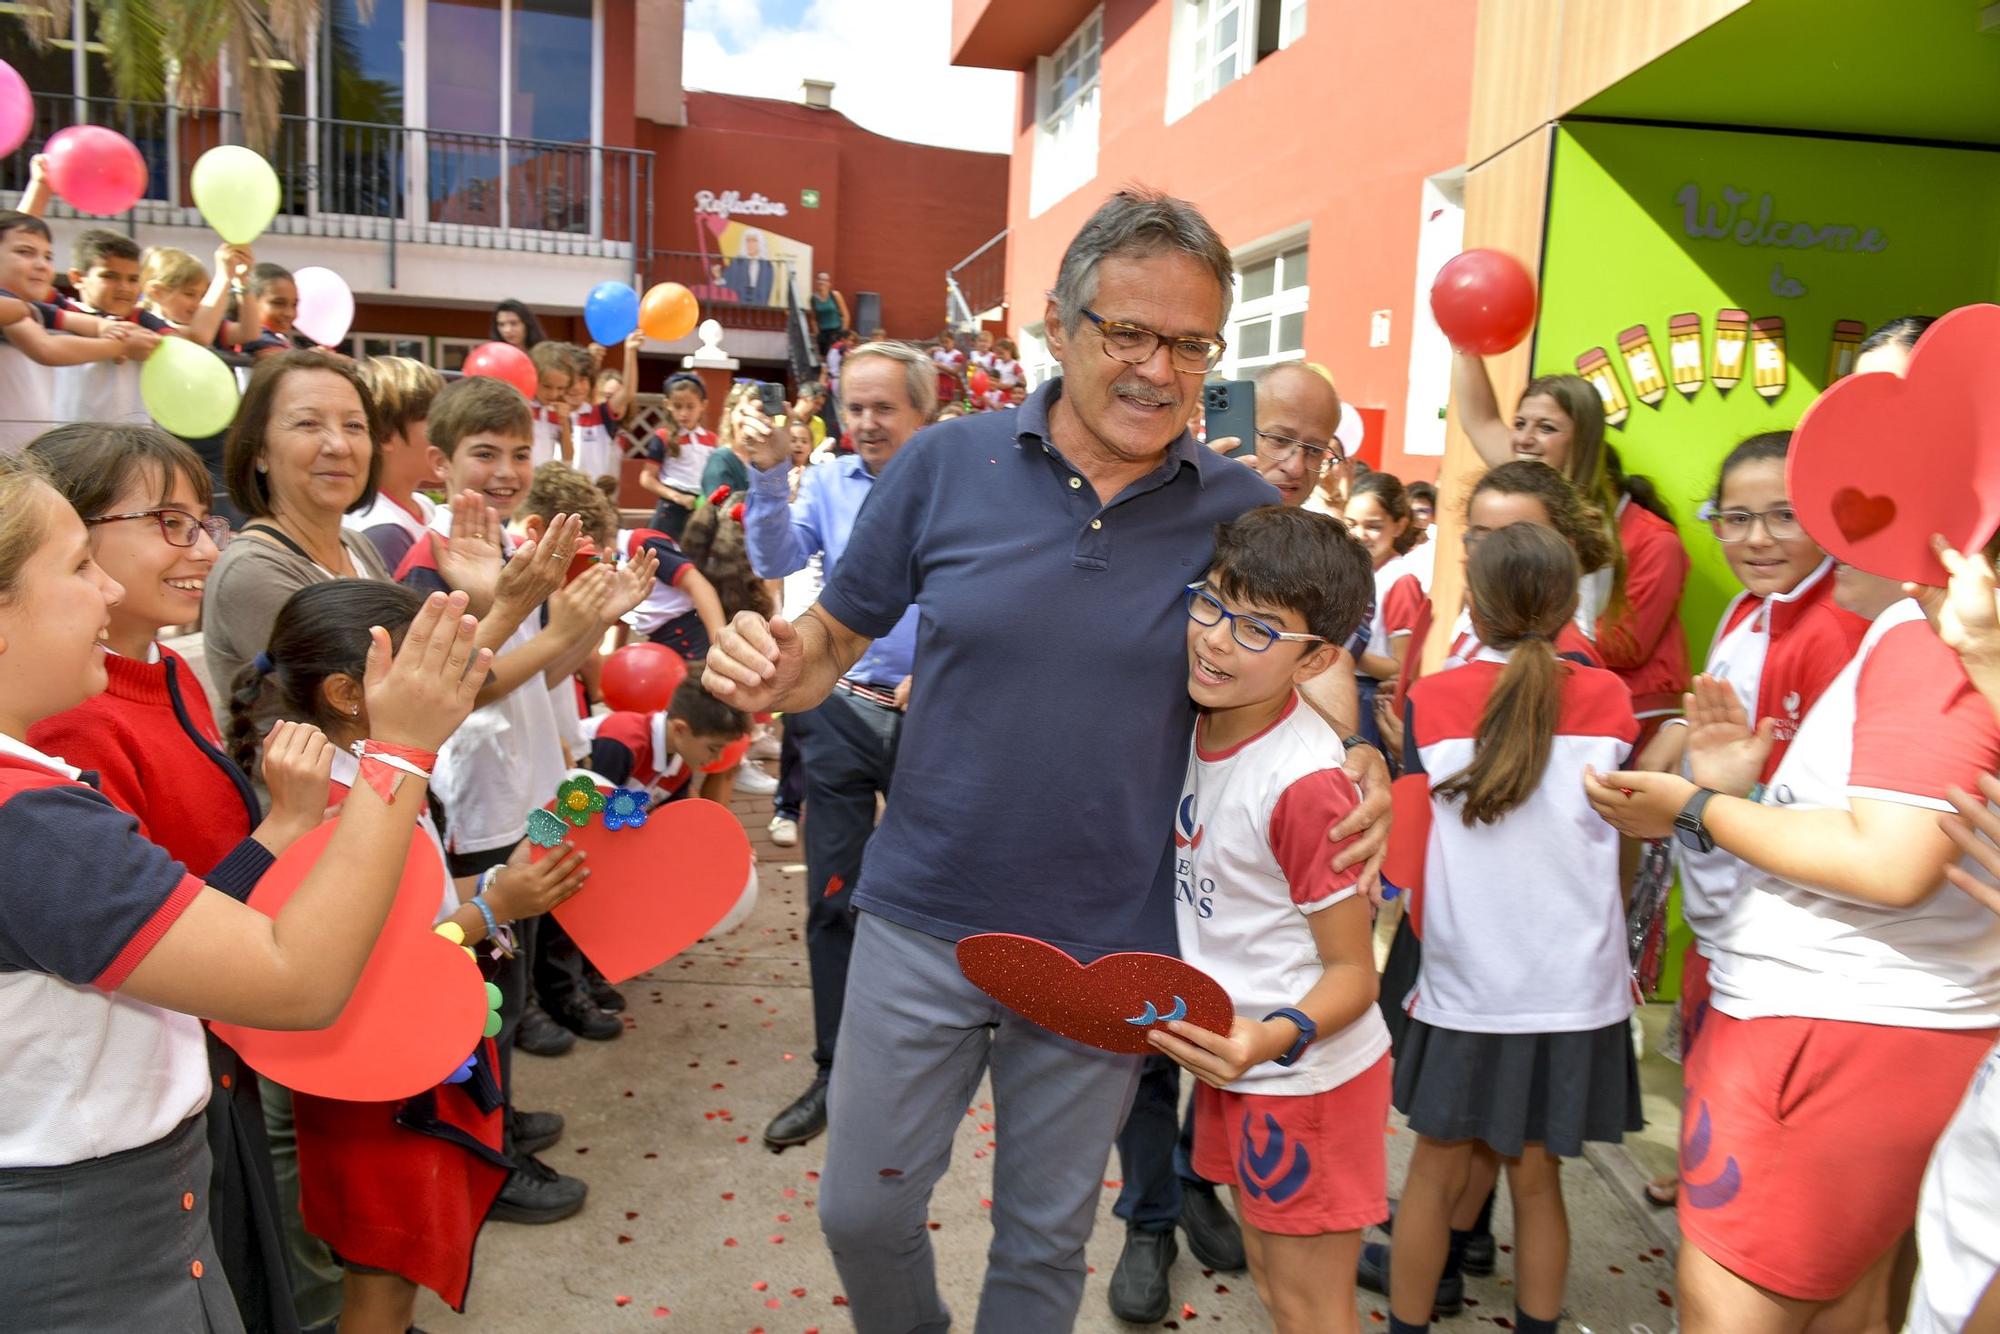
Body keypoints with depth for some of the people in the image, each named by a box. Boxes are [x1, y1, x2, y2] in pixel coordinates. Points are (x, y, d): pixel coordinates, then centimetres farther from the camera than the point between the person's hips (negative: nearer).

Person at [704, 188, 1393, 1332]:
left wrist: (1359, 763, -14)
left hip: (1107, 947, 0)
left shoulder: (1243, 510, -6)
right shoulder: (947, 465, -7)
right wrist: (770, 672, -21)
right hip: (925, 920, 1)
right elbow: (837, 636, 1)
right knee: (864, 1210, 16)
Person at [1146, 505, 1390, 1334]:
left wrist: (1273, 1038, -36)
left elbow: (1353, 972, -21)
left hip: (1306, 1077, -7)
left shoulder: (1304, 784, -28)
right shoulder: (1199, 724, -5)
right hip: (1235, 1062, 8)